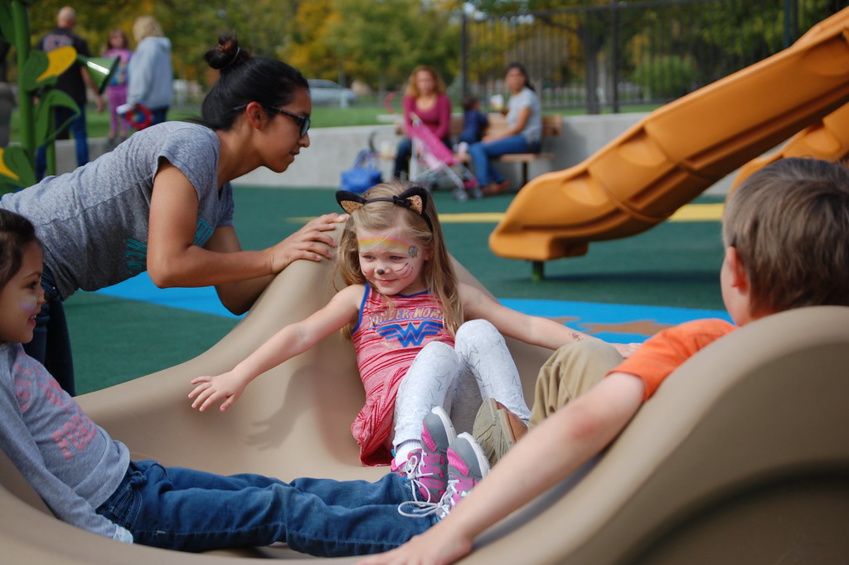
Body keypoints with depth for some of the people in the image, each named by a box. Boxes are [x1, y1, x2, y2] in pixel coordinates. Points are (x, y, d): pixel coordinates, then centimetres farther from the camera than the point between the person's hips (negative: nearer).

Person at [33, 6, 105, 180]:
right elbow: (86, 71, -11)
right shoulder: (77, 42, -8)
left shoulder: (44, 41, 5)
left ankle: (38, 174, 7)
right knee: (80, 135, 4)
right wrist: (97, 95, -5)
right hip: (73, 96, -3)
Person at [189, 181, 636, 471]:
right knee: (438, 352, -31)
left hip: (458, 418, 1)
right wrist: (238, 375, -6)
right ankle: (410, 457, -53)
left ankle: (523, 432, -29)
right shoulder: (358, 298, 19)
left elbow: (530, 327, 15)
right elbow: (301, 334, 7)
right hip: (402, 413, -1)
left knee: (476, 333, -21)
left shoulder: (454, 297, 20)